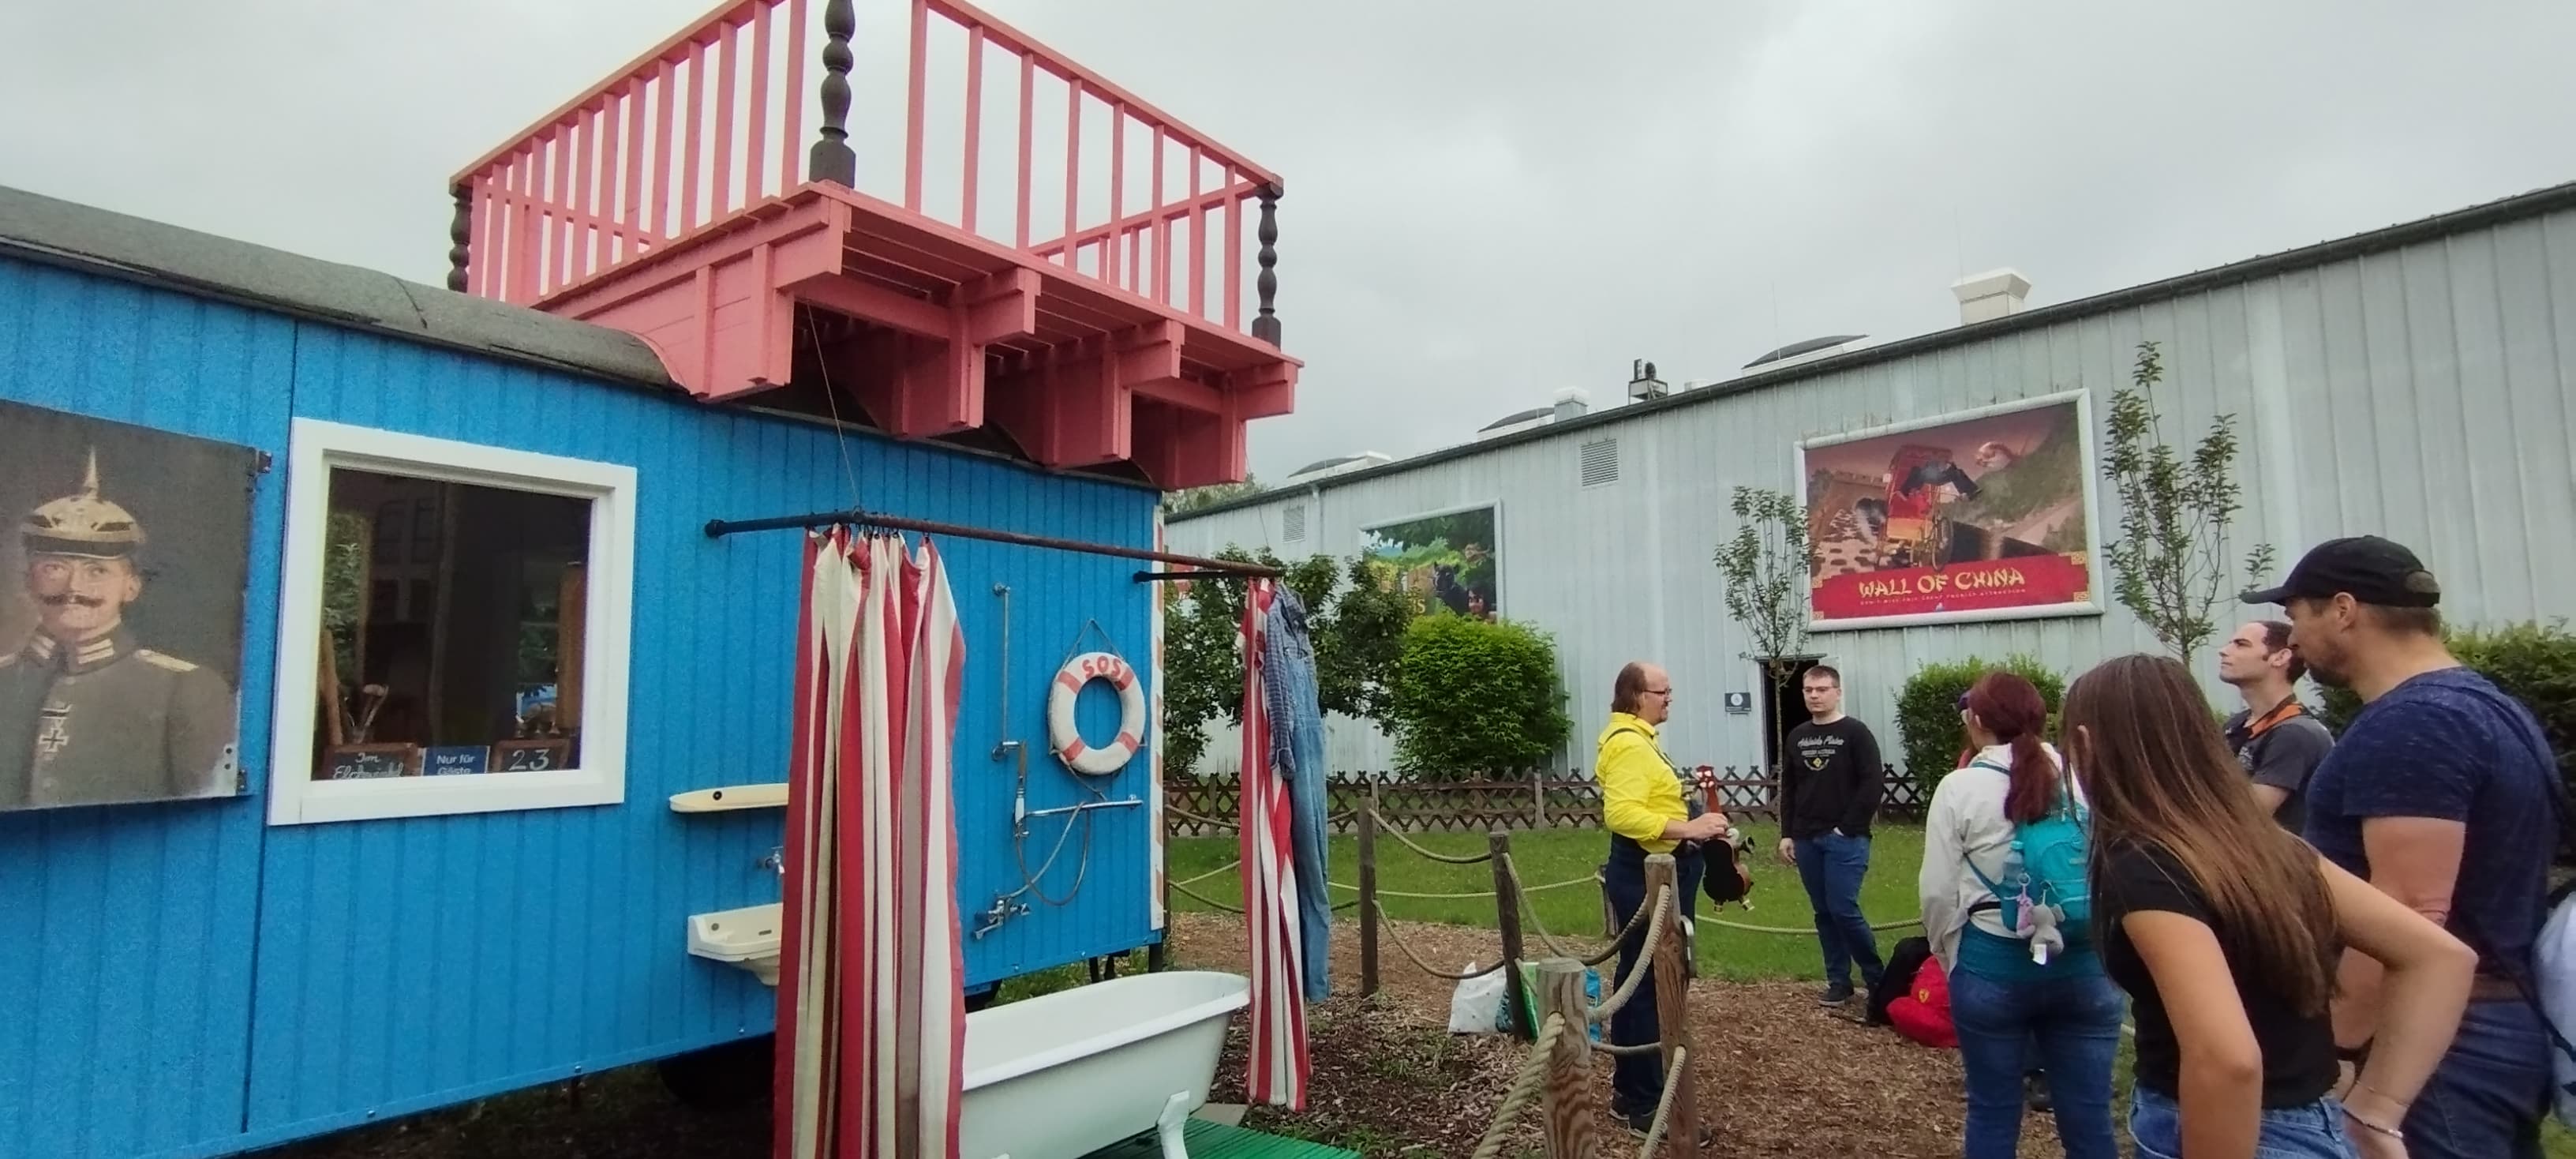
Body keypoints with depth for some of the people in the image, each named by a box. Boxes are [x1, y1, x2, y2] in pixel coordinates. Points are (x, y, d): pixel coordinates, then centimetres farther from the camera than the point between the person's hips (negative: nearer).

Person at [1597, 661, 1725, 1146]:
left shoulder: (1636, 738, 16)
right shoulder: (1628, 743, -19)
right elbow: (1621, 813, -31)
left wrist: (1691, 823, 21)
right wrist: (1686, 829, -31)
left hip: (1654, 871, 11)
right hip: (1646, 876, -11)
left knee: (1639, 983, 17)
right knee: (1652, 987, -6)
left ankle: (1629, 1091, 27)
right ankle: (1648, 1106, 2)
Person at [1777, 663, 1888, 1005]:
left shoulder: (1855, 733, -5)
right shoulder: (1797, 737, 10)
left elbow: (1874, 783, -11)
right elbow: (1788, 788, 14)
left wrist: (1848, 827, -14)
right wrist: (1786, 834, 8)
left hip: (1845, 840, -5)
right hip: (1806, 840, 5)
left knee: (1844, 910, -9)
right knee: (1823, 913, 9)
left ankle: (1878, 978, 10)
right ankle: (1839, 981, 19)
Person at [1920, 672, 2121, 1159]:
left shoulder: (1959, 788, -7)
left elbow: (1939, 893, -5)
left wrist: (1951, 958, 11)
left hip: (1992, 967, -2)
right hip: (2087, 965, 2)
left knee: (1993, 1112, 12)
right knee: (2088, 1114, 12)